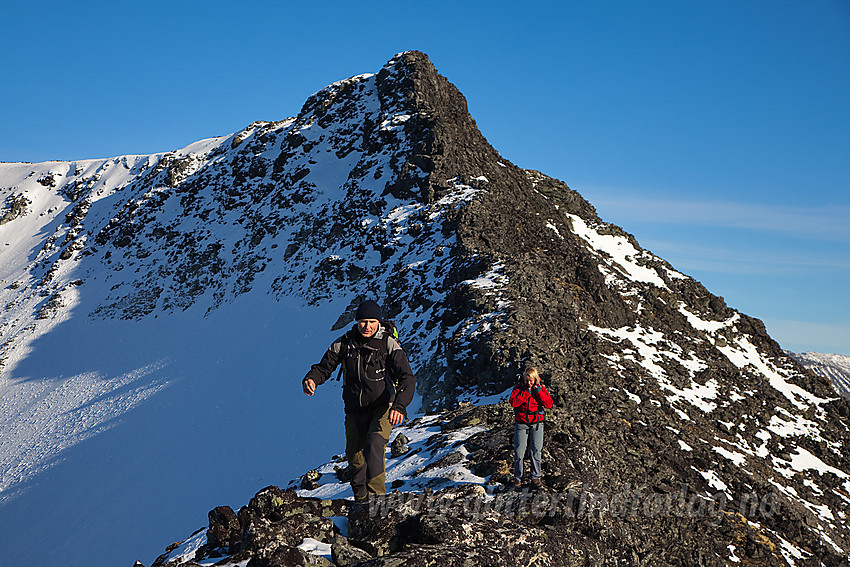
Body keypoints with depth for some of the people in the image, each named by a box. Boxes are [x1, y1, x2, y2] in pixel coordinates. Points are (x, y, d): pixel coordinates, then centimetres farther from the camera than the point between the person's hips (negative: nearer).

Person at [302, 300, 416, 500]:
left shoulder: (389, 344, -12)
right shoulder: (344, 343, -3)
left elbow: (407, 378, -16)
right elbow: (324, 367, 6)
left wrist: (399, 406, -33)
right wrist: (311, 379, -18)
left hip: (382, 408, -4)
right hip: (355, 410, 4)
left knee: (373, 445, -27)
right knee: (354, 456, 6)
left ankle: (377, 496, -25)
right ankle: (361, 500, 26)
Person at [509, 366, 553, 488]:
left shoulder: (541, 388, 2)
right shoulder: (519, 387, -2)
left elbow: (549, 404, -8)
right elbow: (513, 402, -16)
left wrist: (539, 392, -16)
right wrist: (526, 392, -18)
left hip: (537, 423, 1)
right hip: (521, 422, -1)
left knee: (536, 450, 1)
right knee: (519, 451, -3)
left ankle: (536, 477, 13)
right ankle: (517, 478, 8)